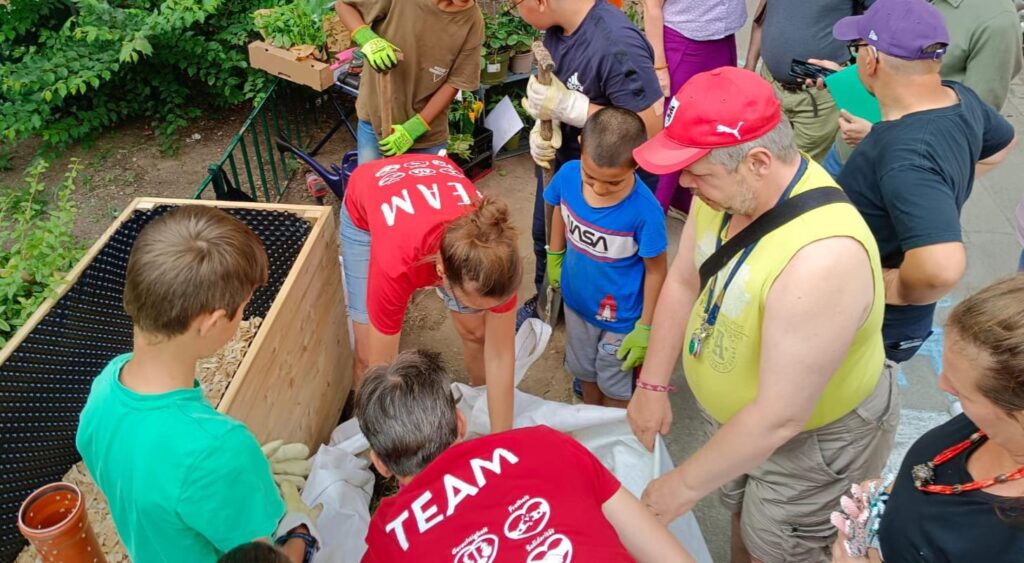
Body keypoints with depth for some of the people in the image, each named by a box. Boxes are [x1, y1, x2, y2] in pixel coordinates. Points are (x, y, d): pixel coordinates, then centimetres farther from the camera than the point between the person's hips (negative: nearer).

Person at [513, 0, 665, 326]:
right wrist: (544, 122, -19)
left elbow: (650, 127, -34)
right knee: (545, 234, 25)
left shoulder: (617, 45, -36)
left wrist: (568, 106, -36)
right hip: (563, 157, 8)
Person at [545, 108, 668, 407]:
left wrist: (645, 328, -13)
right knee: (586, 374, 30)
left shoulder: (644, 210, -34)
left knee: (614, 388, 20)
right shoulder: (568, 174, -22)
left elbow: (656, 271, -20)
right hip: (577, 300, 5)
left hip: (620, 316, -4)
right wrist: (554, 258, 11)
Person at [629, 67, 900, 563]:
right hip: (738, 413, 6)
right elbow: (682, 282, -2)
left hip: (816, 437, -6)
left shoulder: (820, 259, -41)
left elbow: (780, 419, -34)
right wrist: (652, 385, -2)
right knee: (742, 520, 30)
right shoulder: (730, 187, -17)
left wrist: (684, 486, -22)